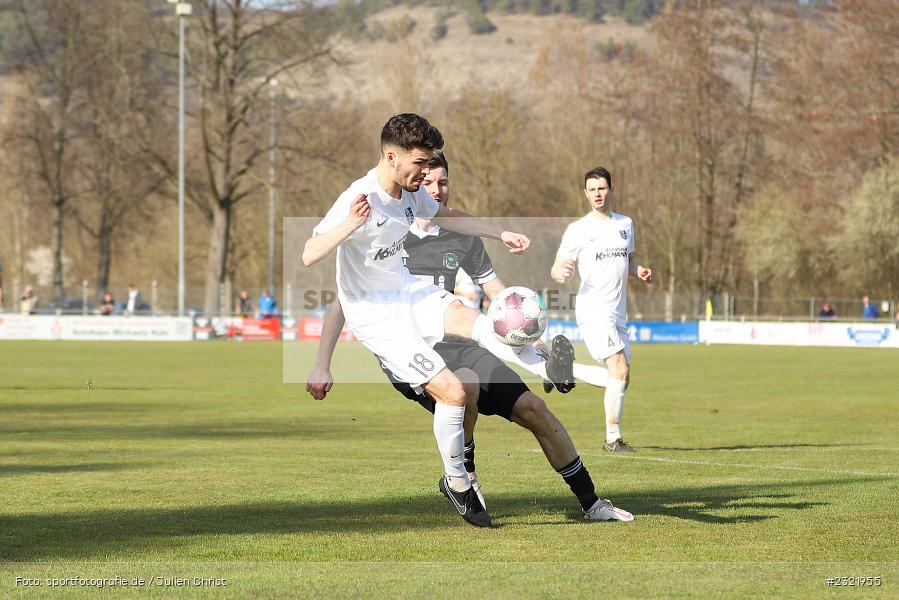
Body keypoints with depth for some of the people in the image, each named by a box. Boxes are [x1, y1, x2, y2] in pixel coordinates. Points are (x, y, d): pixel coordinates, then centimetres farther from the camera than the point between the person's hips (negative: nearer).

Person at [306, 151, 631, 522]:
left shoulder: (464, 242, 13)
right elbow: (342, 302, 5)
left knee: (534, 409, -7)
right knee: (466, 384, -37)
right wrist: (322, 366, -1)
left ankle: (592, 504, 6)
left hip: (459, 347, 4)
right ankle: (464, 478, -14)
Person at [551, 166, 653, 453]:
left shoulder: (625, 224, 14)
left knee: (622, 377, 10)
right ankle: (613, 438, -18)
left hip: (618, 313, 7)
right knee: (620, 369, -20)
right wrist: (561, 273, -28)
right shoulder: (578, 229, -3)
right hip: (593, 311, -7)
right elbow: (556, 269, -4)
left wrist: (639, 270, 5)